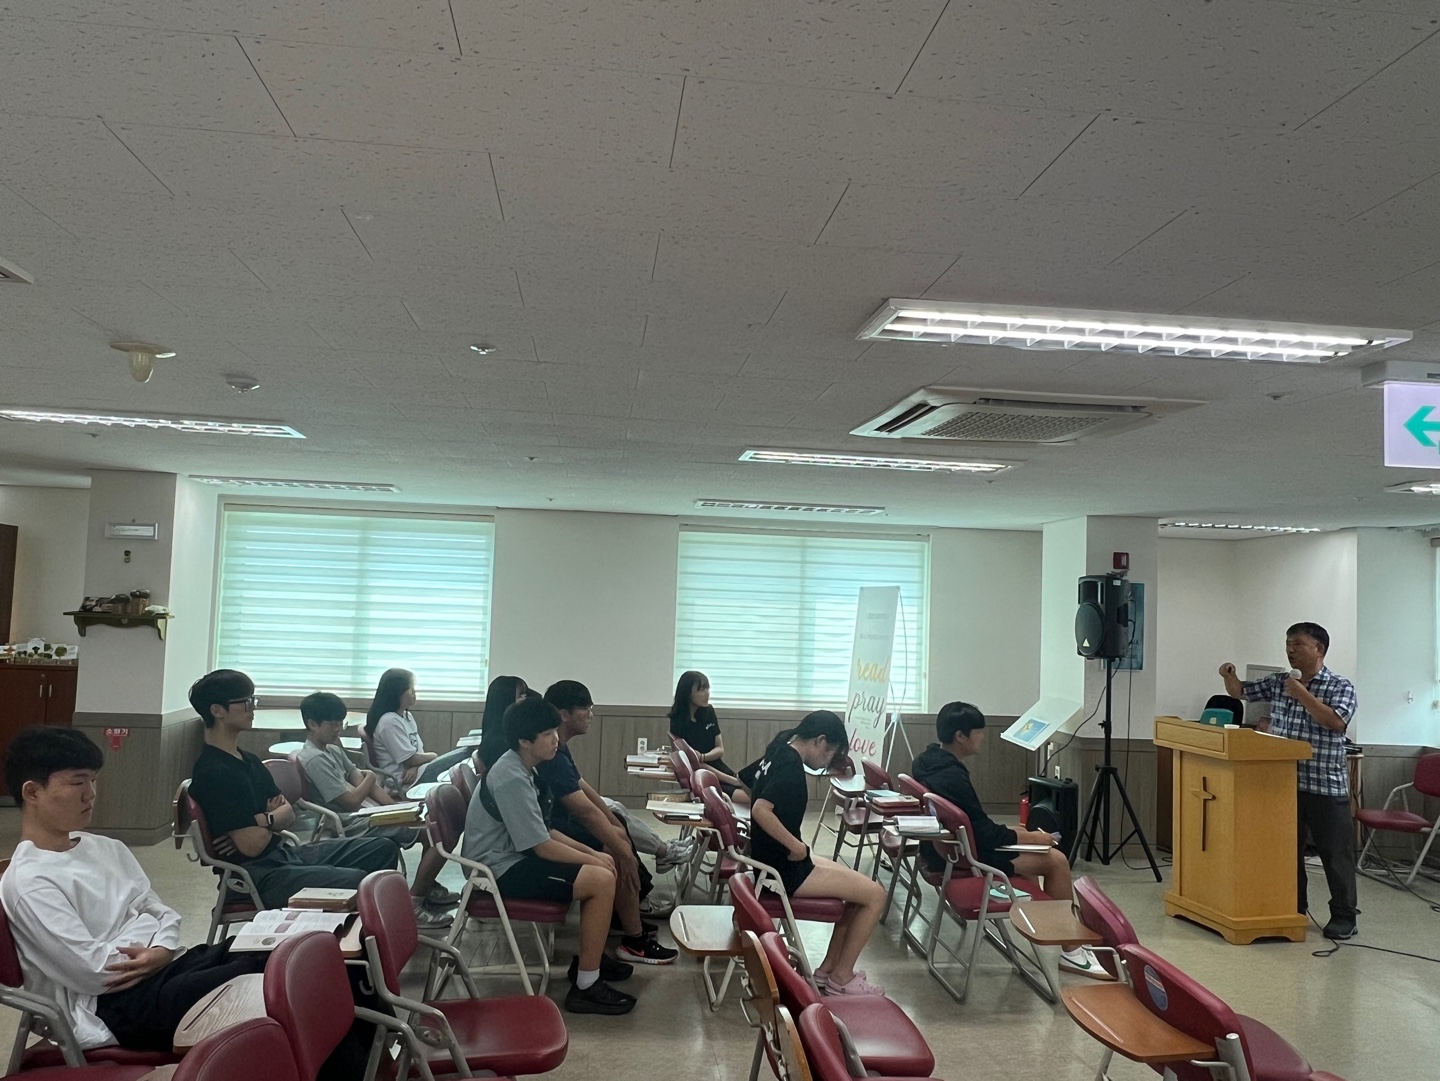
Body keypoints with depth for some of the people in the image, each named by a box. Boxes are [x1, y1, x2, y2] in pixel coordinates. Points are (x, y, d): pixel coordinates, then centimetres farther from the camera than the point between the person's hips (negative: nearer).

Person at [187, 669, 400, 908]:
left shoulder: (248, 760, 14)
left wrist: (263, 820, -9)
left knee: (382, 849, 6)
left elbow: (288, 813, 12)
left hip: (284, 854, 10)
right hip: (257, 877, -10)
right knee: (357, 882, -27)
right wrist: (273, 819, 0)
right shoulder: (214, 773, -17)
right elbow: (253, 844, -21)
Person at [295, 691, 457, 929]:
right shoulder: (315, 759, -18)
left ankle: (428, 888, 23)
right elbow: (352, 801, -20)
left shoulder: (332, 750, 14)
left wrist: (397, 808, 0)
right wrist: (370, 778, 0)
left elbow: (360, 780, 12)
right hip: (357, 825, -10)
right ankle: (412, 904, -8)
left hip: (368, 813, 10)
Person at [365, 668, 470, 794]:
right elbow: (411, 759, -15)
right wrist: (434, 756, 2)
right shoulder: (389, 722, -15)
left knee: (465, 752, -8)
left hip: (413, 772, 9)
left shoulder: (407, 716, 15)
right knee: (465, 754, -17)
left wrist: (415, 767, -10)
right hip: (404, 782, -9)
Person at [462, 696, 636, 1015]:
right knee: (602, 880, -18)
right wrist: (592, 859, -9)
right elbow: (543, 847, -21)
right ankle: (586, 987, -10)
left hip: (513, 856, 10)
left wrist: (590, 852, 5)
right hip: (502, 870, -10)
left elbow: (542, 831, 14)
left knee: (604, 867, 9)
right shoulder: (512, 779, -23)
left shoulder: (520, 768, 8)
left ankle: (589, 957, 21)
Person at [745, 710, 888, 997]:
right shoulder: (791, 765, -21)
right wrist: (797, 846, -25)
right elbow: (761, 810, -35)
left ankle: (828, 969, 19)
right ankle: (841, 978, 6)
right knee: (874, 894, -6)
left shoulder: (778, 755, 7)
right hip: (783, 869, -10)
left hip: (775, 860, 10)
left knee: (859, 885, 17)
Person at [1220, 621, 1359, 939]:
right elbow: (1241, 691, 17)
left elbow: (1336, 722, -21)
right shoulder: (1278, 682, 9)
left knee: (1335, 852, 2)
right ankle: (1293, 908, 25)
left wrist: (1302, 694, -19)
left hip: (1325, 785, -5)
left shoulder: (1341, 686, -6)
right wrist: (1229, 676, -4)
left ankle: (1344, 916, 13)